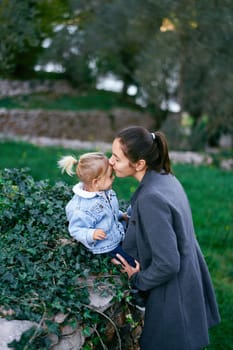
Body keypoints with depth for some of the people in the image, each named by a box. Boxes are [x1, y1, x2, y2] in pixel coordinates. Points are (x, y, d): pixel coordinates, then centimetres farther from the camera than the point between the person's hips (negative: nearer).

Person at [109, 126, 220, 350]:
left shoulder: (151, 198, -30)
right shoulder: (166, 177, -2)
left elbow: (167, 264, -28)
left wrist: (137, 279, -11)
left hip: (172, 295, -8)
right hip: (188, 279, 8)